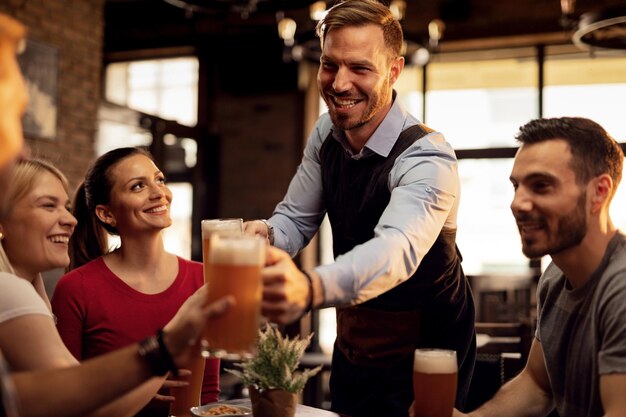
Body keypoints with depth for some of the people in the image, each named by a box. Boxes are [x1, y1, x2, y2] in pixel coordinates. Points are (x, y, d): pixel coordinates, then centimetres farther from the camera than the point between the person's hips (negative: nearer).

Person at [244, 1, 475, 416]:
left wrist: (309, 287, -67)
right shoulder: (328, 131, -6)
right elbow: (297, 218, -1)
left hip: (421, 351, -6)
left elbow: (398, 249, -46)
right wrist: (264, 234, -27)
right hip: (354, 342, 6)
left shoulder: (428, 158, -28)